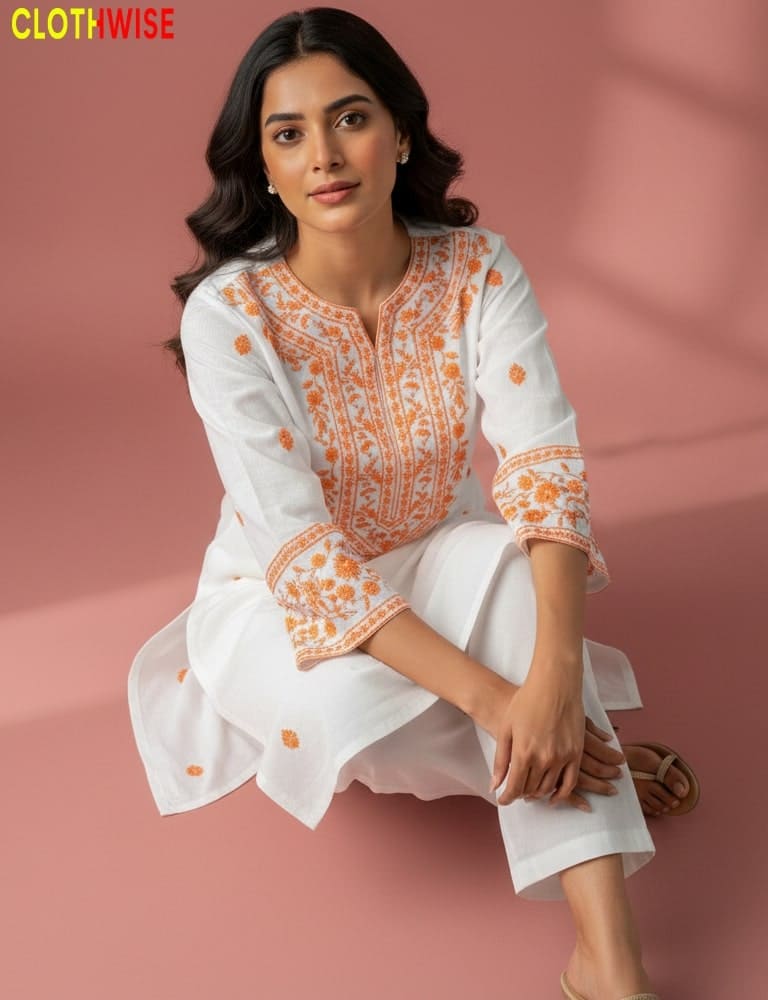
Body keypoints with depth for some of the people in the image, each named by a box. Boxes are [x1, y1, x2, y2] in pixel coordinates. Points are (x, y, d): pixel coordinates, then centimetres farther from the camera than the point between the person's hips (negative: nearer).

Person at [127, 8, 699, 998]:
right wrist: (491, 698, -38)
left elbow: (546, 466, -26)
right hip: (279, 600, -2)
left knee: (502, 560, -33)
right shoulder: (227, 312, -23)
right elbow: (301, 549, -29)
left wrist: (554, 674, -43)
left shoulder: (479, 270, -15)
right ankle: (590, 770, -4)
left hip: (434, 565, 2)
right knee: (358, 709, -35)